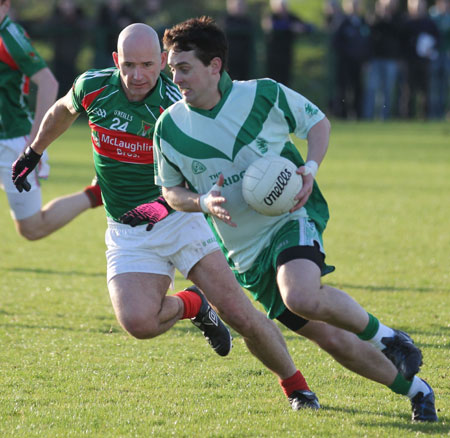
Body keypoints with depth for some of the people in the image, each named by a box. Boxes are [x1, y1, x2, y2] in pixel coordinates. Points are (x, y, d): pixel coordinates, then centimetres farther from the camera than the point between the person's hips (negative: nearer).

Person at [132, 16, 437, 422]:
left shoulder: (264, 95, -9)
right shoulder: (170, 127, -5)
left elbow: (318, 121, 8)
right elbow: (171, 190, 8)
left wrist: (310, 168, -10)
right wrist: (204, 202, -13)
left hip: (292, 219, -3)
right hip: (247, 253, 3)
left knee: (302, 297, -35)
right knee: (335, 339, -1)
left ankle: (385, 337, -8)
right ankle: (414, 388, 21)